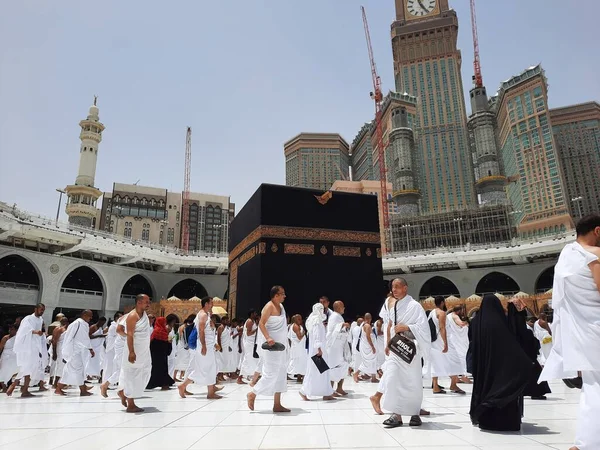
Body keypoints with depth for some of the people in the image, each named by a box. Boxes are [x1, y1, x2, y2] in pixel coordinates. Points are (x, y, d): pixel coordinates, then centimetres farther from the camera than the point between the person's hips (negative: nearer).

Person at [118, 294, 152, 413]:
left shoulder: (144, 314, 9)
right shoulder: (133, 316, -17)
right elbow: (129, 335, -23)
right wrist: (131, 352, -29)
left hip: (144, 351, 9)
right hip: (135, 351, -9)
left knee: (144, 374, 14)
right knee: (133, 376, -1)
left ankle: (123, 392, 30)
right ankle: (131, 405, 7)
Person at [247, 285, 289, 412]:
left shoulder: (281, 306, 12)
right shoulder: (269, 306, -14)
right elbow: (261, 323, -21)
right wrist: (268, 338, -34)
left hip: (281, 345, 9)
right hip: (272, 345, -9)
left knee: (280, 374, 9)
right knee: (271, 373, -7)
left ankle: (277, 405, 14)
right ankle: (252, 394, 12)